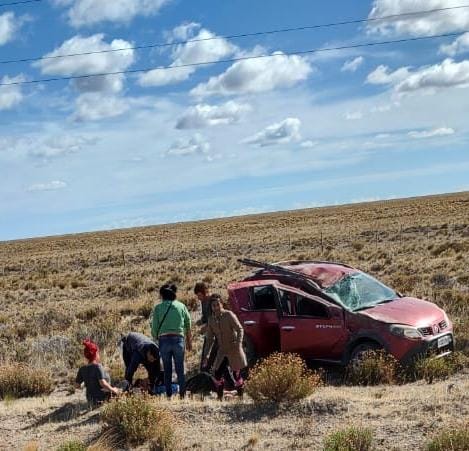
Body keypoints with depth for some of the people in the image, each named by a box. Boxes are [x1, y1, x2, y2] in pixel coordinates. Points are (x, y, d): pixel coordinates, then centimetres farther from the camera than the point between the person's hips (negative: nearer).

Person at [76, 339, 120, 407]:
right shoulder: (98, 367, -19)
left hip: (91, 401, 7)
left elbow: (77, 385, 5)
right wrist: (112, 389, -12)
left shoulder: (82, 369, 0)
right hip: (101, 400, -7)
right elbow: (103, 383, -27)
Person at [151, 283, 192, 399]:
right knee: (180, 369, 9)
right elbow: (188, 326, 9)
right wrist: (189, 341, 20)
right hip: (178, 339, 1)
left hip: (164, 340, 0)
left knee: (167, 370, 10)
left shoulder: (158, 308, 2)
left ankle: (169, 394, 10)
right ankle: (182, 394, 6)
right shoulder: (181, 306, 6)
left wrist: (155, 337, 18)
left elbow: (154, 327, 1)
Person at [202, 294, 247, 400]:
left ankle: (240, 396, 18)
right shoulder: (211, 320, 4)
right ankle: (220, 397, 10)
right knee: (217, 374, -5)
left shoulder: (229, 315, -11)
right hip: (222, 351, 4)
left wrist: (238, 344, -27)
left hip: (234, 350, -4)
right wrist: (206, 355, 5)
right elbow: (209, 339, 10)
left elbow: (240, 329, -13)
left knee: (236, 374, 0)